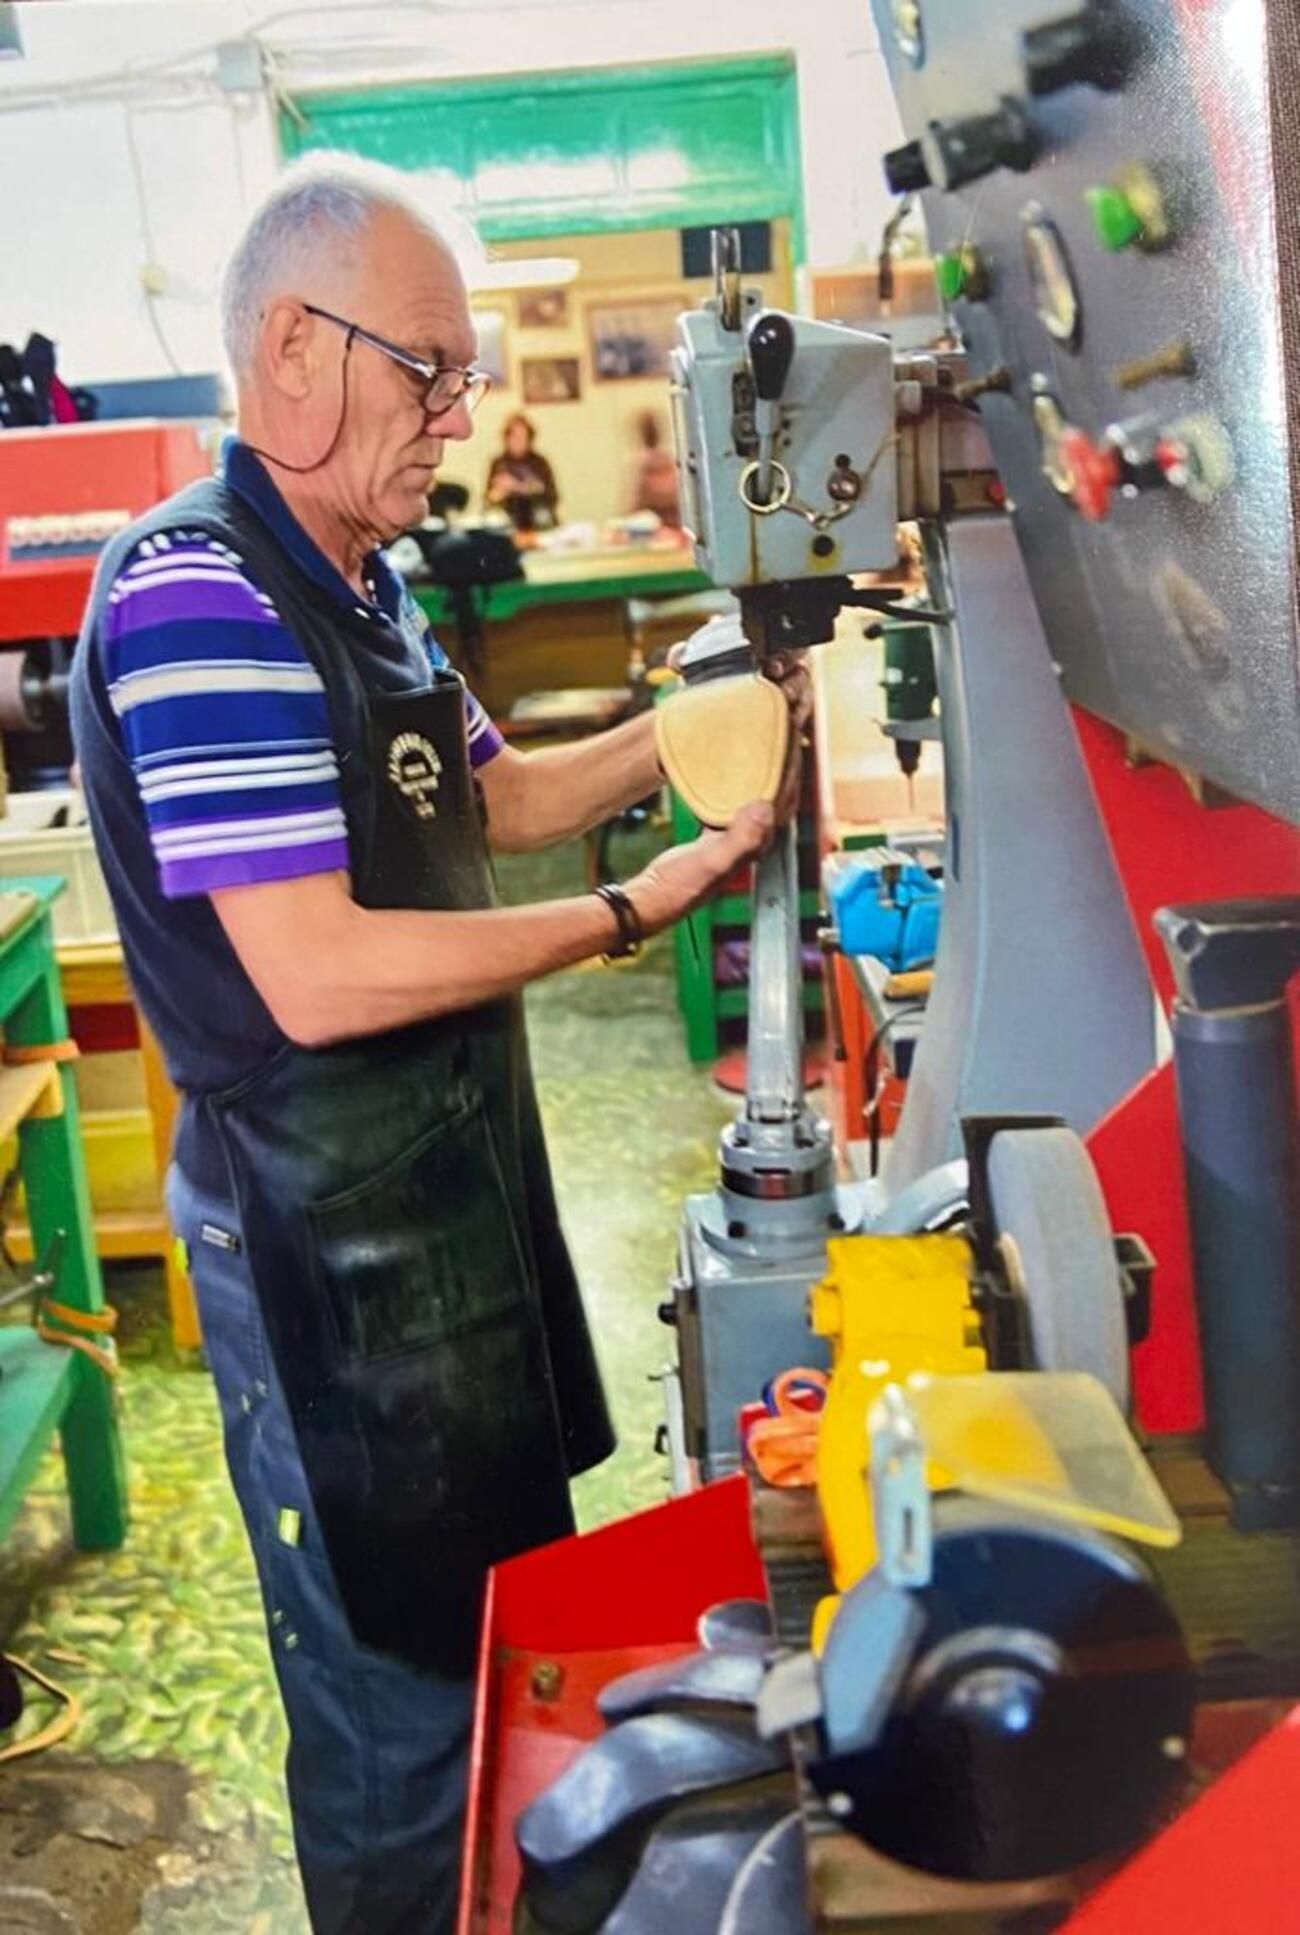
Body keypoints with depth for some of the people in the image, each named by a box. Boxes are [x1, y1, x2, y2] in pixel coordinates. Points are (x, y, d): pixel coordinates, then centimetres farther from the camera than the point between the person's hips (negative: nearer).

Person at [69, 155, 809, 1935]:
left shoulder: (355, 583, 8)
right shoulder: (196, 595, -23)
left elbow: (493, 800, 18)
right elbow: (318, 976, -30)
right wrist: (631, 914, -23)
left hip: (460, 1182, 10)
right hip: (330, 1239, -10)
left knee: (511, 1615, 26)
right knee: (402, 1706, 9)